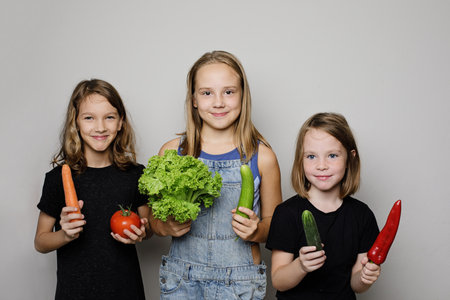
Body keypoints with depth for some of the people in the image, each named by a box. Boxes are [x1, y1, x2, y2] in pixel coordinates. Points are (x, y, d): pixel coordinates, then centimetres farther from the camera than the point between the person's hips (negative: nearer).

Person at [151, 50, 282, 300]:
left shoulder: (262, 156, -3)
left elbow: (273, 222, 6)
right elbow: (154, 218, 8)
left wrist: (255, 231, -14)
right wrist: (167, 227, -12)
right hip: (181, 280, 1)